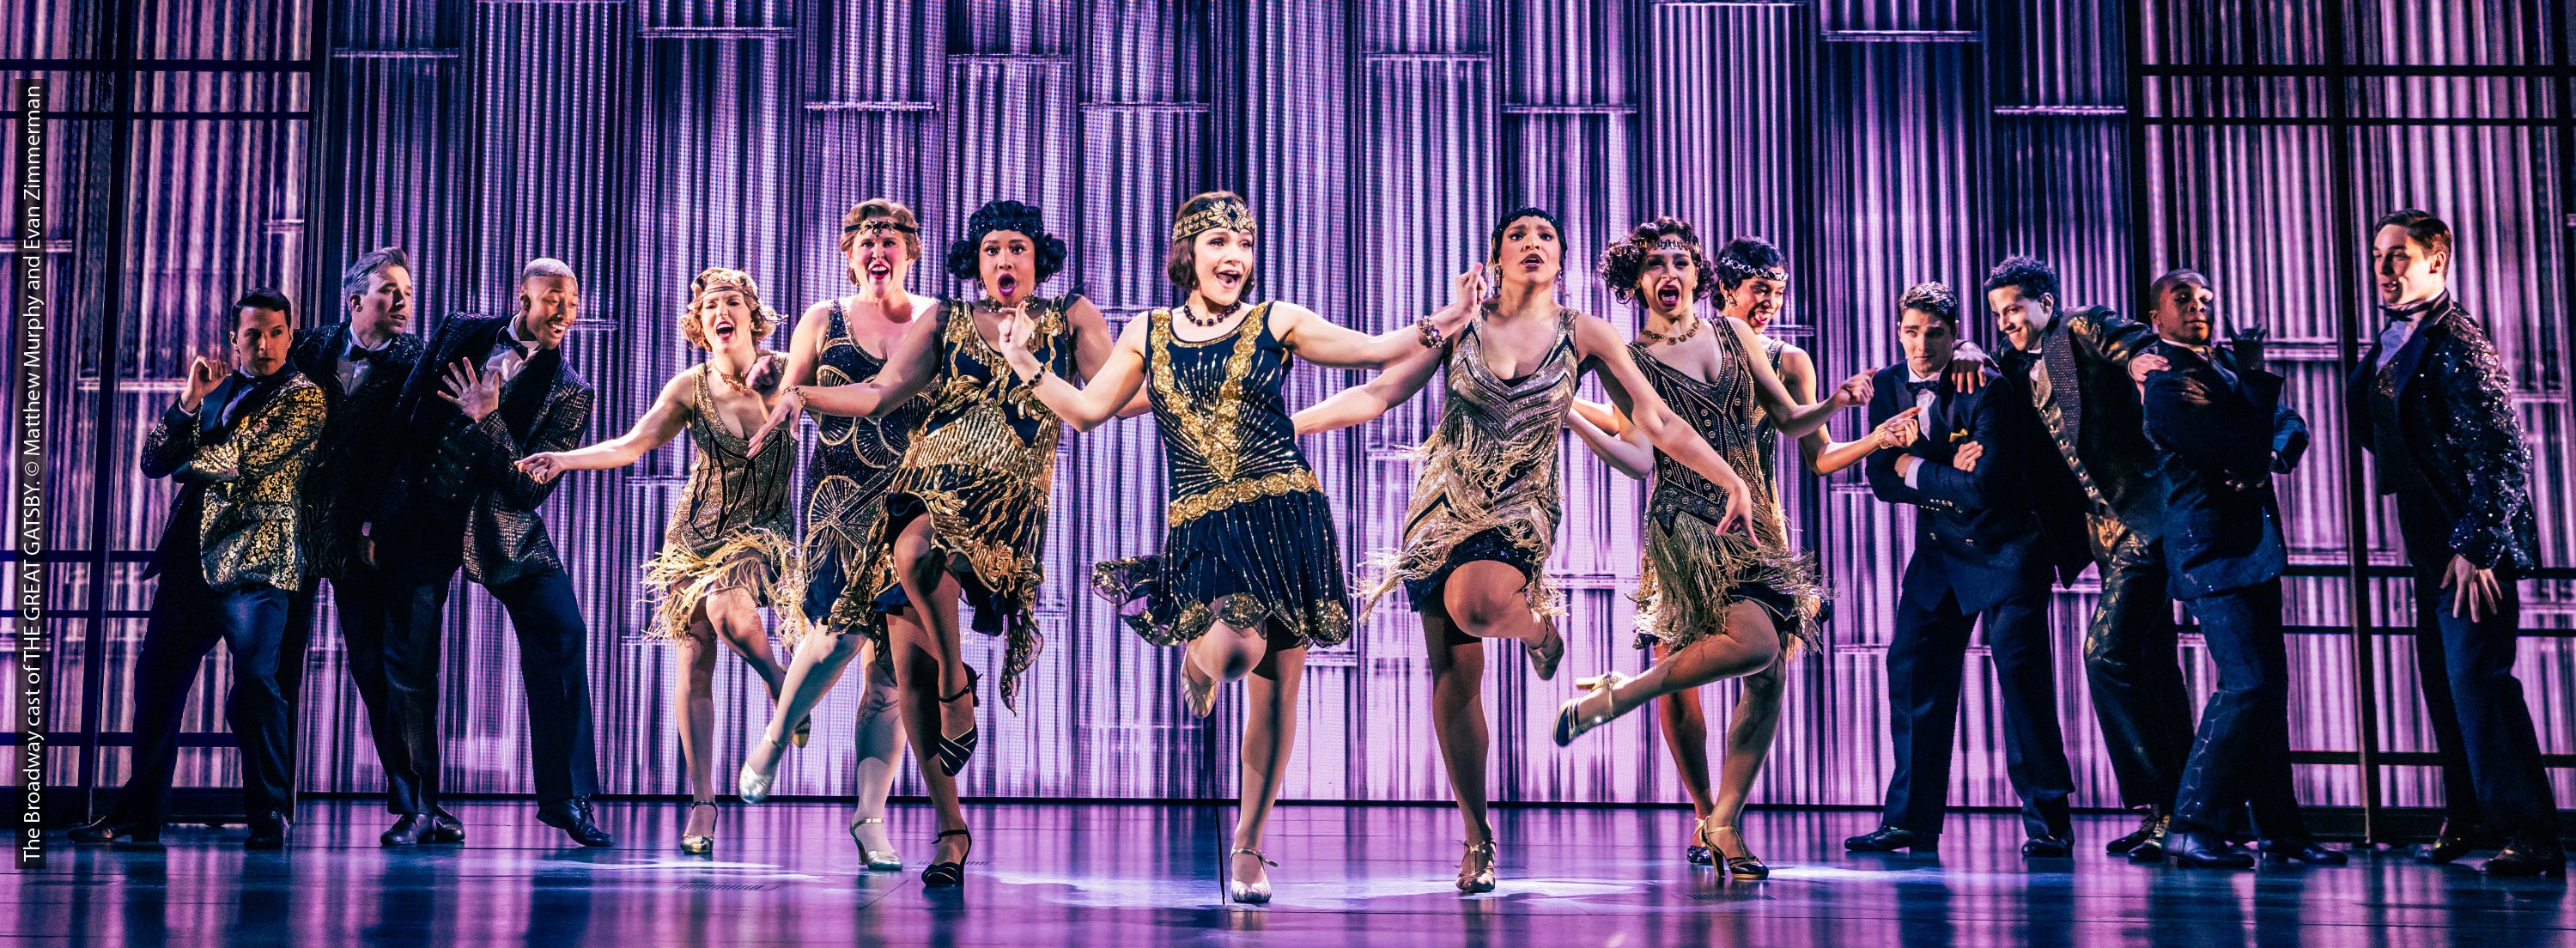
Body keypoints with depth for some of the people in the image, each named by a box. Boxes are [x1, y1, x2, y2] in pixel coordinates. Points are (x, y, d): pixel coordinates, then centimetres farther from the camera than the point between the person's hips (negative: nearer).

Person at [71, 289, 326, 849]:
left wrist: (187, 463, 6)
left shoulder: (306, 397, -1)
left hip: (254, 559, -6)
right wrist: (190, 402, -3)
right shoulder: (219, 386, 19)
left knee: (255, 683, -13)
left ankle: (269, 818, -2)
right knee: (156, 680, 7)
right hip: (190, 558, 7)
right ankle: (139, 814, 17)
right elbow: (154, 462, 11)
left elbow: (243, 458, -12)